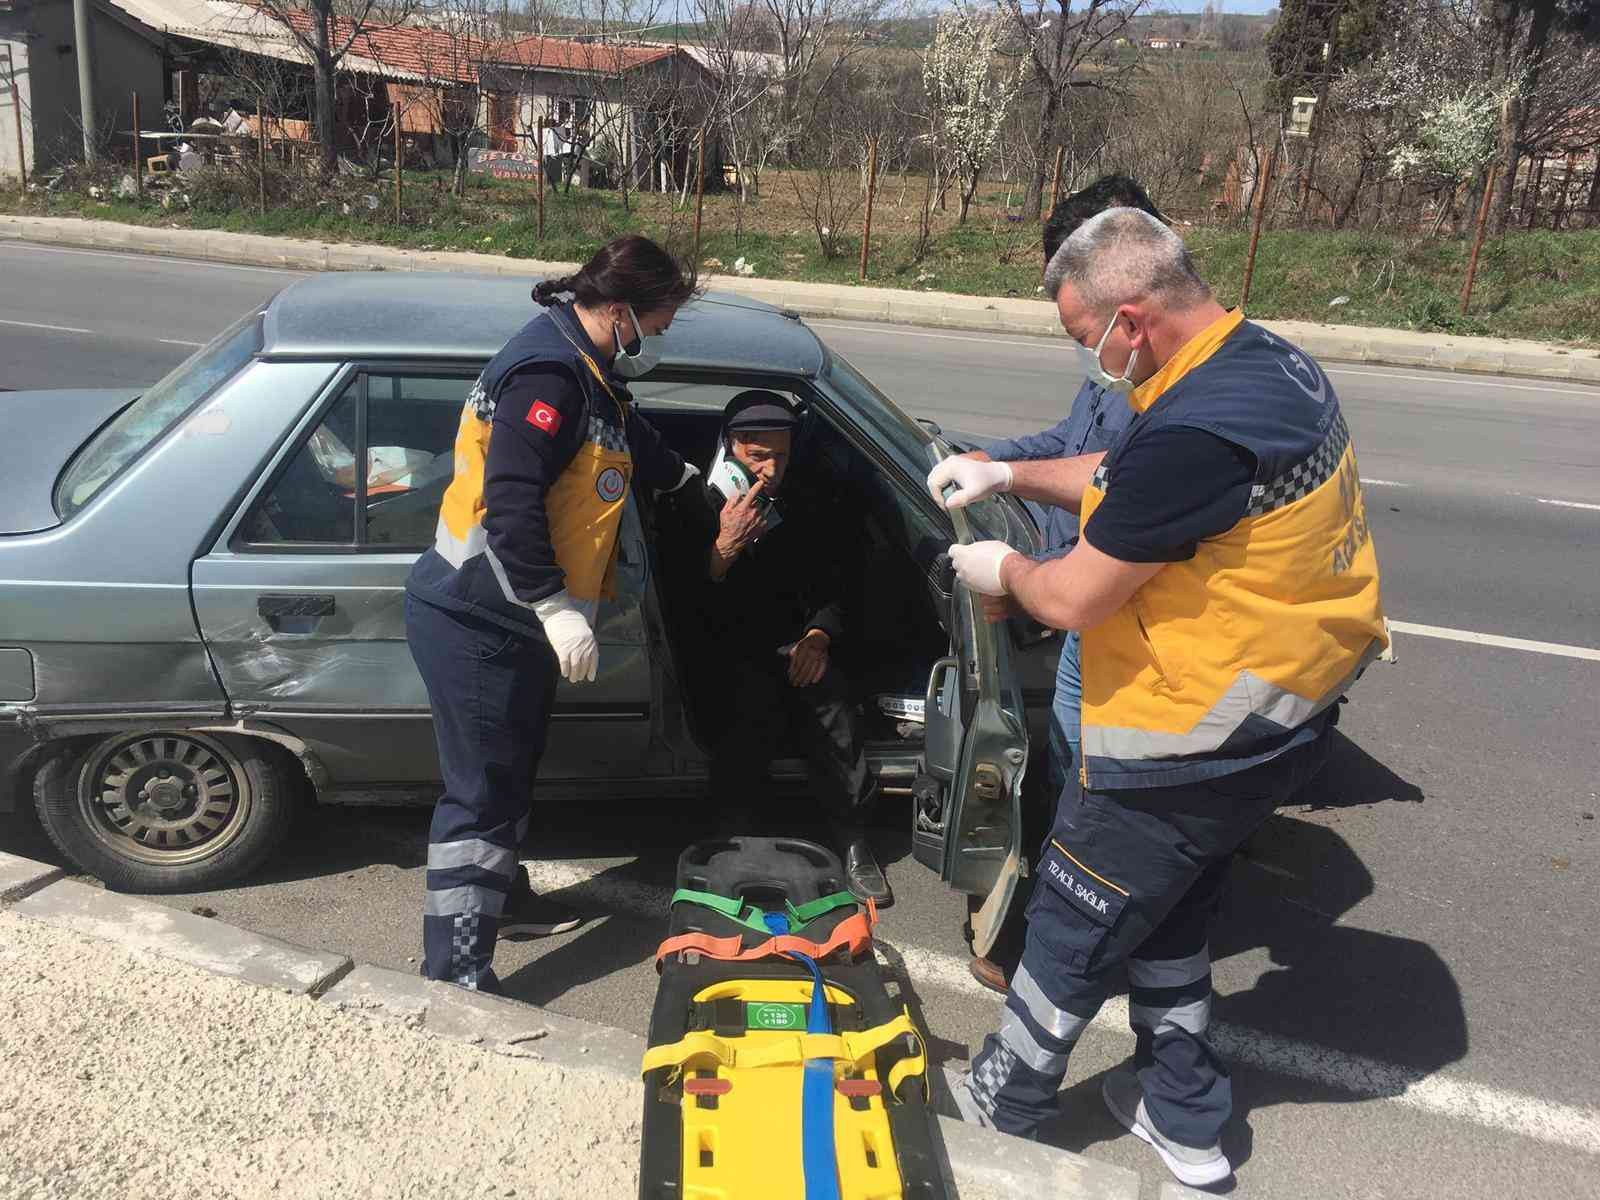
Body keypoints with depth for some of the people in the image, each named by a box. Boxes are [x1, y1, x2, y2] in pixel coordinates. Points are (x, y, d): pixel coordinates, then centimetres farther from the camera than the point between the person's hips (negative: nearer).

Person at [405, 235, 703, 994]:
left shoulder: (586, 370, 12)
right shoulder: (548, 371, -21)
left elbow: (629, 438, 33)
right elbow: (510, 501, -30)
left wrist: (688, 477, 46)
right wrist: (557, 606, -28)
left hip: (510, 618, 10)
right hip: (475, 621, -10)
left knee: (511, 771, 24)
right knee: (480, 791, -5)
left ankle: (502, 897, 44)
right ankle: (455, 973, 5)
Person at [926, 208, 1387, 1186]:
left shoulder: (1191, 431, -31)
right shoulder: (1270, 361, 3)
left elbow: (1072, 600, -23)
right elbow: (1124, 478, 17)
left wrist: (1004, 569, -2)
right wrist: (1007, 474, 12)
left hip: (1194, 745, -9)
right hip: (1284, 717, 10)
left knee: (1075, 928, 11)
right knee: (1169, 913, 26)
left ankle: (1004, 1101, 34)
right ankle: (1187, 1122, 41)